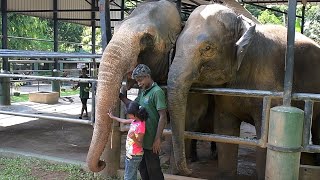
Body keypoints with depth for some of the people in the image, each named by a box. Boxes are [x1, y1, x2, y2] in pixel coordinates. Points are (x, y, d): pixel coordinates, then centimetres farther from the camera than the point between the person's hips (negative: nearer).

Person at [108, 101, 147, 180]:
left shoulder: (140, 125, -25)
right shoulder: (135, 120, -1)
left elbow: (140, 144, -22)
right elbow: (124, 121, 20)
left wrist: (134, 138, -41)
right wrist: (113, 117, 28)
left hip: (134, 156, -9)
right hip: (130, 154, 9)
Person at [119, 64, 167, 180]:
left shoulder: (157, 92, -15)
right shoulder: (142, 92, 11)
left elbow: (163, 117, -18)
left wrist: (157, 139, -20)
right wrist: (120, 96, 14)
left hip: (151, 140, -8)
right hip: (141, 138, 8)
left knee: (153, 170, 3)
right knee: (142, 168, 18)